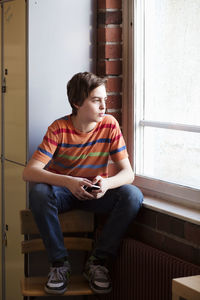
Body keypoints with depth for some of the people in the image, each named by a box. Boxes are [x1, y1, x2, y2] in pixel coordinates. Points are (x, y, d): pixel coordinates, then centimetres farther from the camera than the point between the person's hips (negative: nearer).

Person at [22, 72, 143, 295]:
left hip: (96, 193, 2)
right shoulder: (59, 129, -16)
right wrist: (68, 181, -43)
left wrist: (107, 183, -36)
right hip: (62, 191, -2)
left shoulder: (109, 125, -11)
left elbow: (127, 173, -12)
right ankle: (59, 263, -19)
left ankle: (98, 261, -14)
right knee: (39, 193, -35)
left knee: (133, 196, -26)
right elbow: (29, 172, -26)